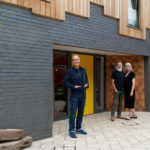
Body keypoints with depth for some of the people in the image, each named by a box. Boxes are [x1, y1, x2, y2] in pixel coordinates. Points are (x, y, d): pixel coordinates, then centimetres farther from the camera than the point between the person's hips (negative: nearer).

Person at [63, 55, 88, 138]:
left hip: (83, 95, 6)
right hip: (74, 95, -6)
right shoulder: (70, 71, -8)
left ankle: (79, 128, 26)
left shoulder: (83, 70, 8)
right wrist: (73, 86, -18)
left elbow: (86, 79, 22)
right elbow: (65, 82, -8)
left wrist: (87, 84, 3)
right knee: (73, 113, -4)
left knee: (81, 112, 13)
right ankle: (71, 130, 4)